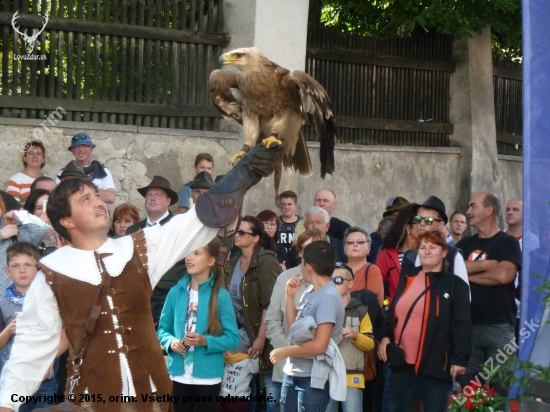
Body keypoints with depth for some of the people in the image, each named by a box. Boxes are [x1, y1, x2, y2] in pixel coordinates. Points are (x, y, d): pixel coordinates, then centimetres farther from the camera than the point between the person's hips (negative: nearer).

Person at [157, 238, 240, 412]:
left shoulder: (220, 295, -7)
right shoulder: (176, 292, 2)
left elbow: (232, 338, -7)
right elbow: (163, 329, 10)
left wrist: (205, 341, -21)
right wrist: (171, 341, -11)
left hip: (208, 377, -3)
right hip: (179, 375, 3)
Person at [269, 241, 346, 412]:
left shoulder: (328, 297, -18)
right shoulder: (309, 295, 9)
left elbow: (319, 345, -23)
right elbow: (294, 328, 15)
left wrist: (285, 351, -12)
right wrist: (290, 296, 8)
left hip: (313, 378, -9)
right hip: (292, 373, 9)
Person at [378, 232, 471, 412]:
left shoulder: (455, 284, -3)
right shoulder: (407, 280, 13)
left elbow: (462, 326, -8)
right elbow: (393, 313, 19)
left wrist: (459, 359, -13)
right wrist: (385, 337, 3)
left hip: (435, 363, -5)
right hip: (402, 361, 5)